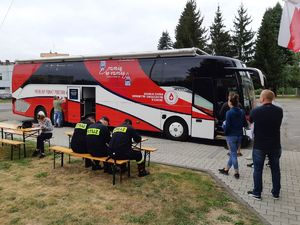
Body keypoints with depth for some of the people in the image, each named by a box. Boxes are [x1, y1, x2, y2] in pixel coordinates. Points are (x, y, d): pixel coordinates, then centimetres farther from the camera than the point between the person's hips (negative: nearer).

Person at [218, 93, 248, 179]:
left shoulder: (229, 112, -17)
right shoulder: (242, 112, 2)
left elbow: (227, 126, -18)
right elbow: (245, 124, 7)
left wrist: (224, 125, 2)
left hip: (231, 136, -6)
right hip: (239, 135, 6)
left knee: (233, 154, 5)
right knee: (233, 153, 17)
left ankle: (236, 172, 12)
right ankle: (226, 169, 30)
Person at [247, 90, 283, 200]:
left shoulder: (256, 111, -15)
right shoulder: (279, 111, -5)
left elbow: (250, 121, 4)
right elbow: (277, 124, 10)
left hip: (259, 146, -3)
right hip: (275, 145, 3)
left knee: (258, 169, 10)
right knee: (275, 169, 17)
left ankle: (257, 193, 19)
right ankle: (276, 193, 29)